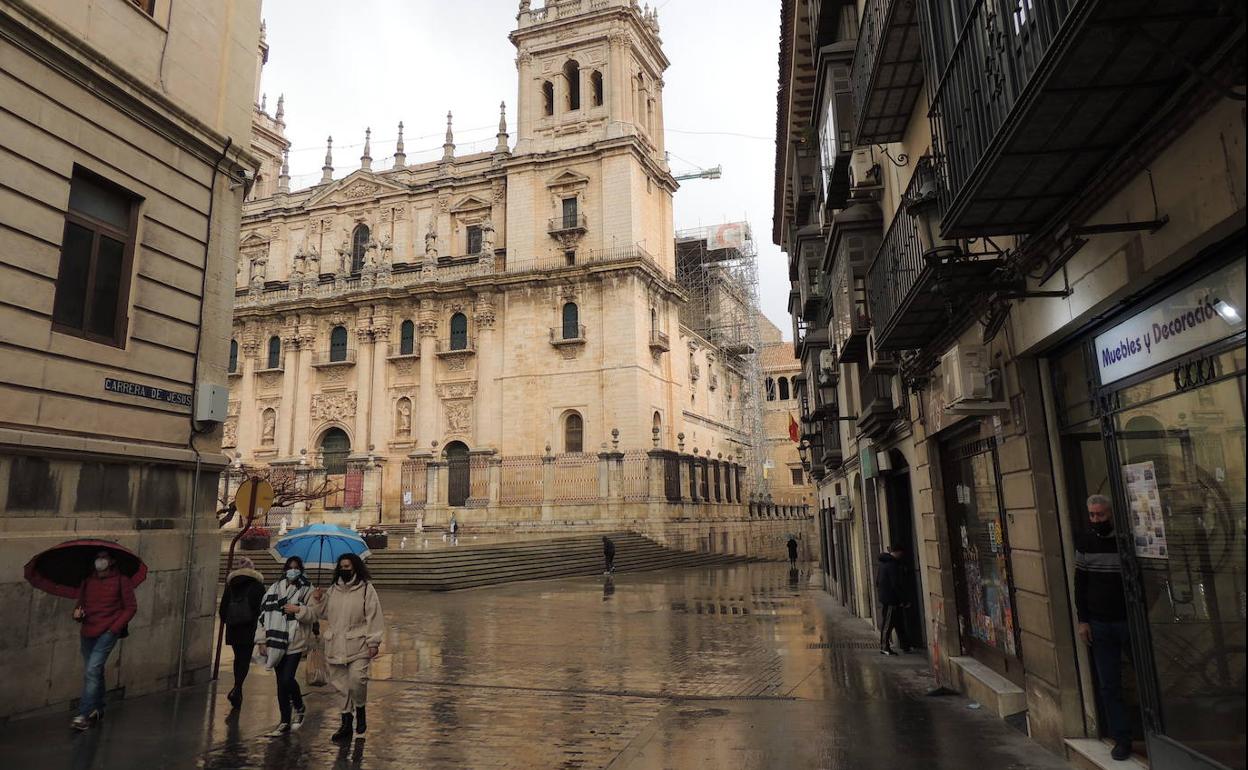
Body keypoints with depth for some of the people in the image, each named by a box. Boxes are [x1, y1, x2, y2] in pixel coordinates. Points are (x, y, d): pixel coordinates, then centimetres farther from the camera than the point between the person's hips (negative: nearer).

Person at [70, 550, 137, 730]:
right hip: (87, 633, 5)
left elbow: (131, 607, -2)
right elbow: (80, 603, 19)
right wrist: (77, 613, -4)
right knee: (94, 673, 14)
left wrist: (115, 628, -10)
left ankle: (84, 715, -11)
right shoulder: (87, 581, 9)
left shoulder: (121, 580, -3)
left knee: (92, 670, -15)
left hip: (108, 632, -5)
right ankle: (97, 710, 29)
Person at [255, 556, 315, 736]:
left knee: (286, 680, -11)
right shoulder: (274, 589, 9)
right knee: (282, 682, 8)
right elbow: (263, 614, 8)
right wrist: (261, 640, 3)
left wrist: (298, 610, -17)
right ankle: (285, 721, 20)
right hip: (276, 642, 3)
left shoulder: (307, 590, 1)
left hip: (295, 643, -3)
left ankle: (298, 707, 17)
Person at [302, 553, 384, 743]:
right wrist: (317, 601, -1)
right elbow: (321, 613, 18)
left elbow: (373, 617, -6)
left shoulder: (366, 589, -3)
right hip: (336, 647, 5)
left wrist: (373, 642, -10)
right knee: (340, 685, 10)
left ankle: (360, 709, 12)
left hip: (358, 646, -5)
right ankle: (346, 722, 23)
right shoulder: (332, 590, 13)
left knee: (357, 679, -17)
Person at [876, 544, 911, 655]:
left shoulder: (883, 563, 13)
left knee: (899, 623, 17)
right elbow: (896, 584, -21)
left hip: (884, 598, 10)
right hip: (891, 600, -10)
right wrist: (905, 600, -15)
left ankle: (904, 645, 25)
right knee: (888, 624, -3)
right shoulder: (892, 565, -18)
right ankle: (884, 647, 2)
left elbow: (877, 582, 20)